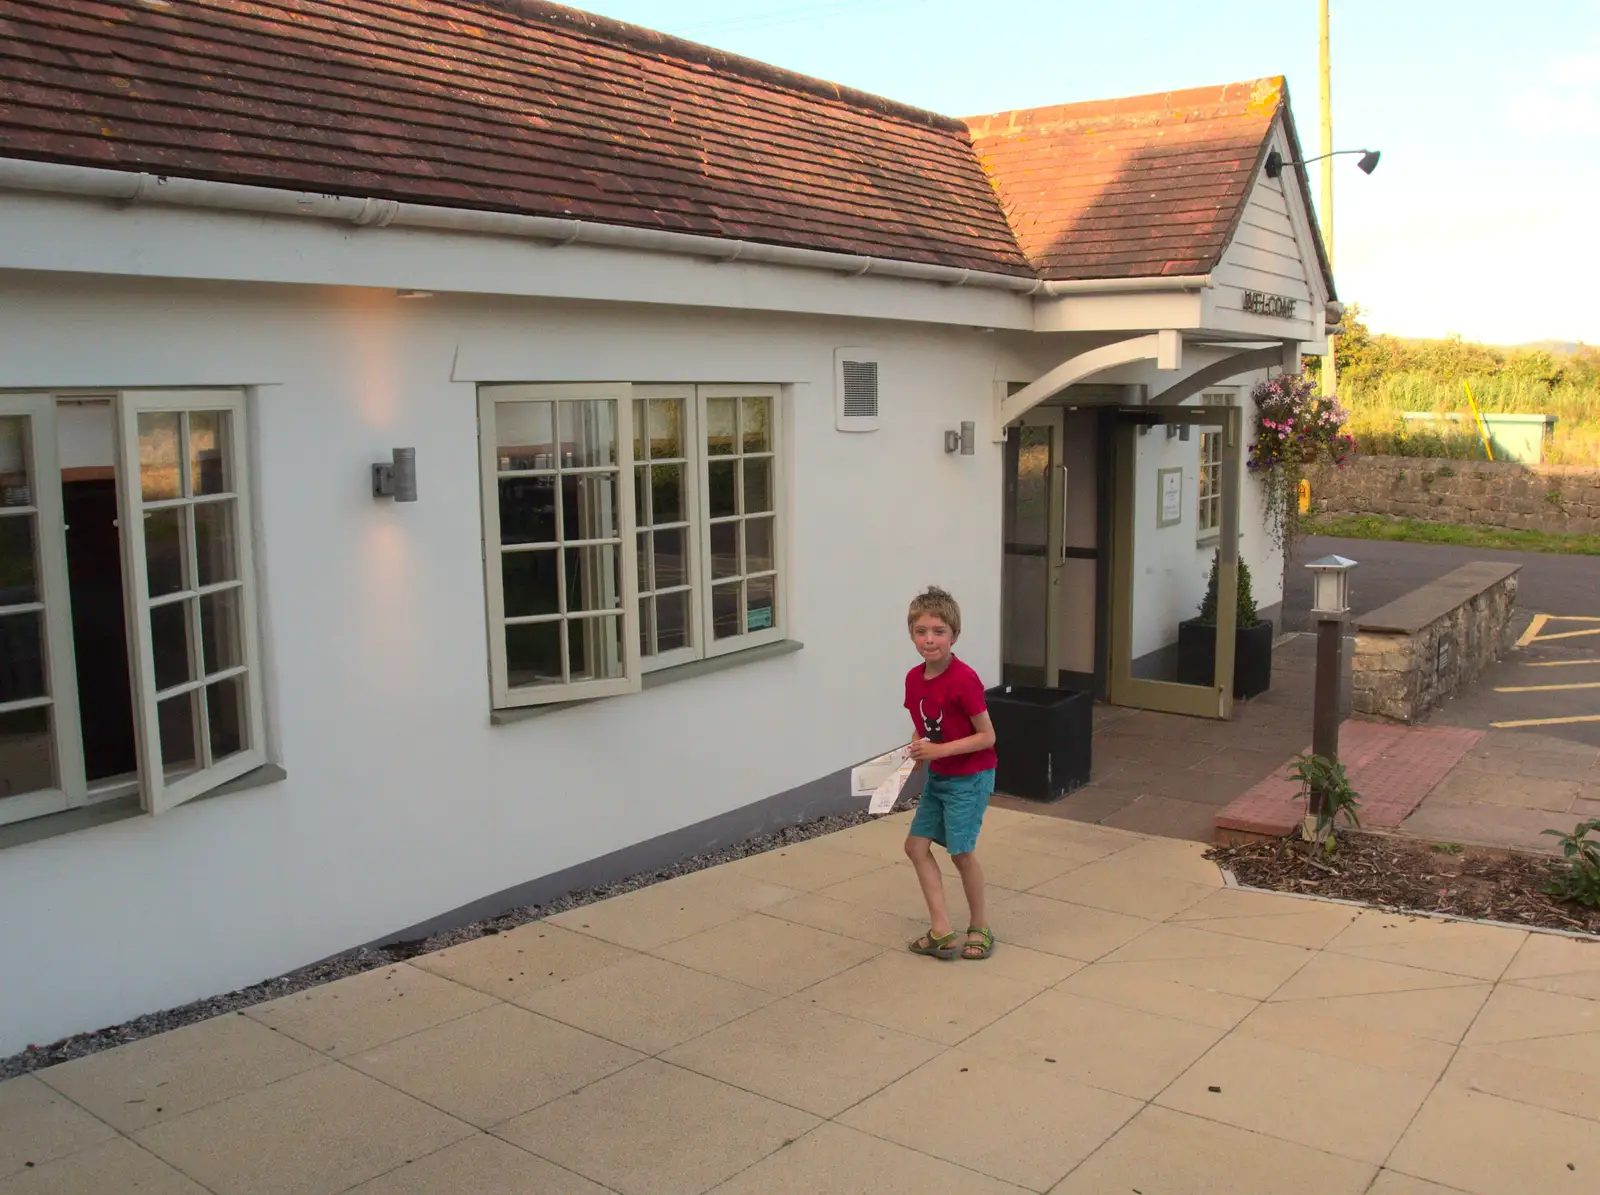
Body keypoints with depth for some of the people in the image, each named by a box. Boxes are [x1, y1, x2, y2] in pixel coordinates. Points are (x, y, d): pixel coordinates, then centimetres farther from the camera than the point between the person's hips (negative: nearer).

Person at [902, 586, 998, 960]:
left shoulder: (963, 681, -23)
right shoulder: (914, 679, -1)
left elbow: (987, 736, -20)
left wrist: (940, 750, -25)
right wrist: (914, 752, -7)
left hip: (969, 778, -8)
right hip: (937, 776, 8)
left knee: (962, 851, -1)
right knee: (916, 844, 5)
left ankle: (980, 927, 21)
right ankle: (941, 930, 12)